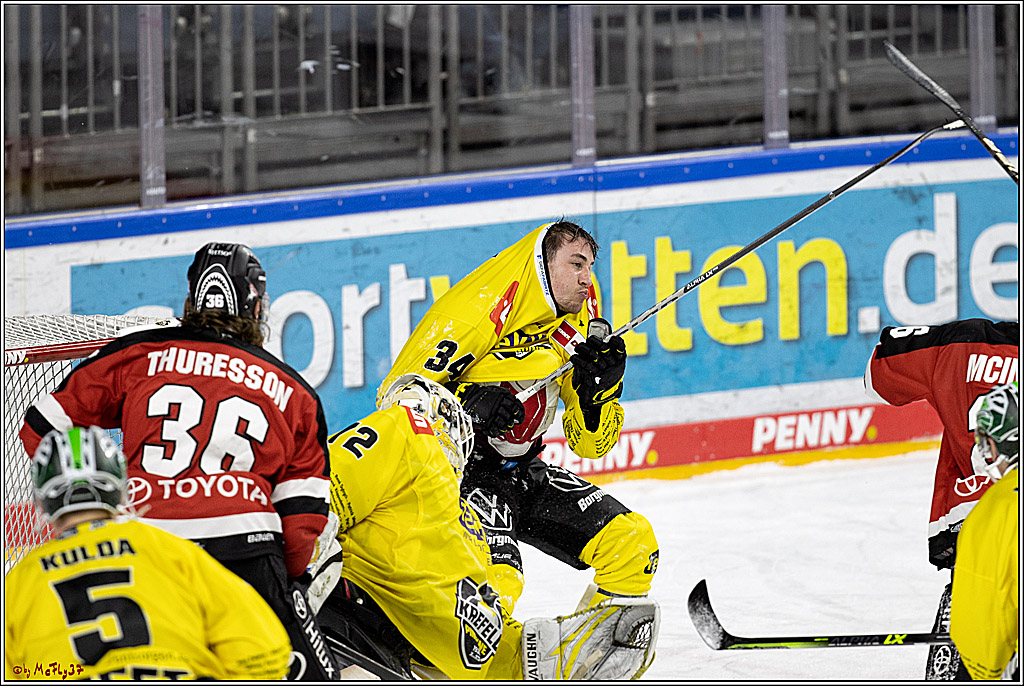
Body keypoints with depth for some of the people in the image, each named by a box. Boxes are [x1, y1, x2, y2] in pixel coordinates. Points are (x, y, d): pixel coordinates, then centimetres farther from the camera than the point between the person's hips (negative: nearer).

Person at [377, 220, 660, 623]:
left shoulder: (577, 330, 6)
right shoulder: (476, 313, -17)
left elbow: (588, 443, 8)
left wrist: (600, 388, -11)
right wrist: (468, 404, -32)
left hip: (523, 472, 7)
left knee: (633, 543, -4)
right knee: (494, 580, -31)